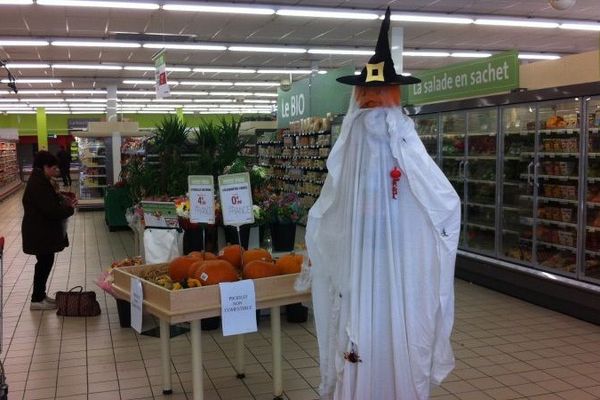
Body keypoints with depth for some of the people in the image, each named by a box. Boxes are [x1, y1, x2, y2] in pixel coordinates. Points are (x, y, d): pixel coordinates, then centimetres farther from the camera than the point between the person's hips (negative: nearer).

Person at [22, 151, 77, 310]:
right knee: (44, 263, -1)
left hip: (43, 231, 10)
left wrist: (63, 201, 0)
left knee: (45, 262, 17)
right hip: (40, 233, -10)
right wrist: (69, 208, -13)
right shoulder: (38, 185, -24)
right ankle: (37, 300, 10)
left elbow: (49, 202, 18)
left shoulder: (41, 181, 9)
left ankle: (41, 294, 28)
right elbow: (51, 211, -28)